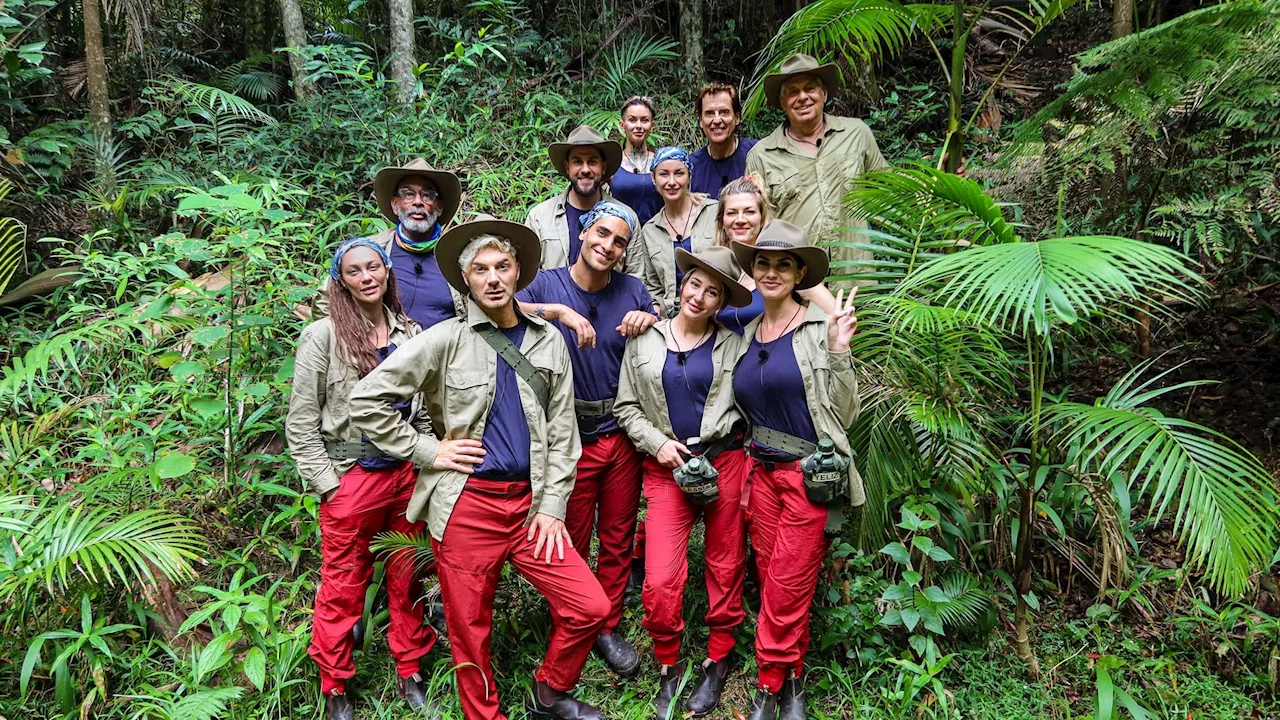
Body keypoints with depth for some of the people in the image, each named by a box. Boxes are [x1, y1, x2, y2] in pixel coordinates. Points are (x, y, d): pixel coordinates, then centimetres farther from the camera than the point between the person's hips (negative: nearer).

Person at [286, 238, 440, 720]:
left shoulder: (409, 332, 7)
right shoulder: (323, 336, -6)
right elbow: (300, 422, -5)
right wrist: (325, 483, -8)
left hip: (408, 474, 4)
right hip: (352, 478, -4)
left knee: (408, 578, 12)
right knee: (343, 588, 7)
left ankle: (409, 675, 29)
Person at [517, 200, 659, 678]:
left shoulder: (632, 290, 3)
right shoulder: (546, 285, -4)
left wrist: (651, 320, -10)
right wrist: (553, 311, -27)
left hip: (622, 436, 3)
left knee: (618, 539, 13)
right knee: (572, 544, 10)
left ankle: (608, 628, 31)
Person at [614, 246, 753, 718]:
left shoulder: (732, 345, 4)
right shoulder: (645, 340, 5)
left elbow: (749, 409, 5)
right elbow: (627, 407, 7)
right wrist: (658, 444, -7)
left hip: (725, 462, 0)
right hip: (666, 468, 0)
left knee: (725, 570, 9)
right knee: (660, 581, -7)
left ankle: (717, 662, 31)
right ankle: (668, 667, 18)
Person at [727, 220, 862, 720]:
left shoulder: (820, 326, -6)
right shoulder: (745, 334, 9)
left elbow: (844, 413, -7)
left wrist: (838, 352, -19)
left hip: (810, 476, -5)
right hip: (762, 472, 5)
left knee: (786, 590, 0)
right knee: (773, 585, 11)